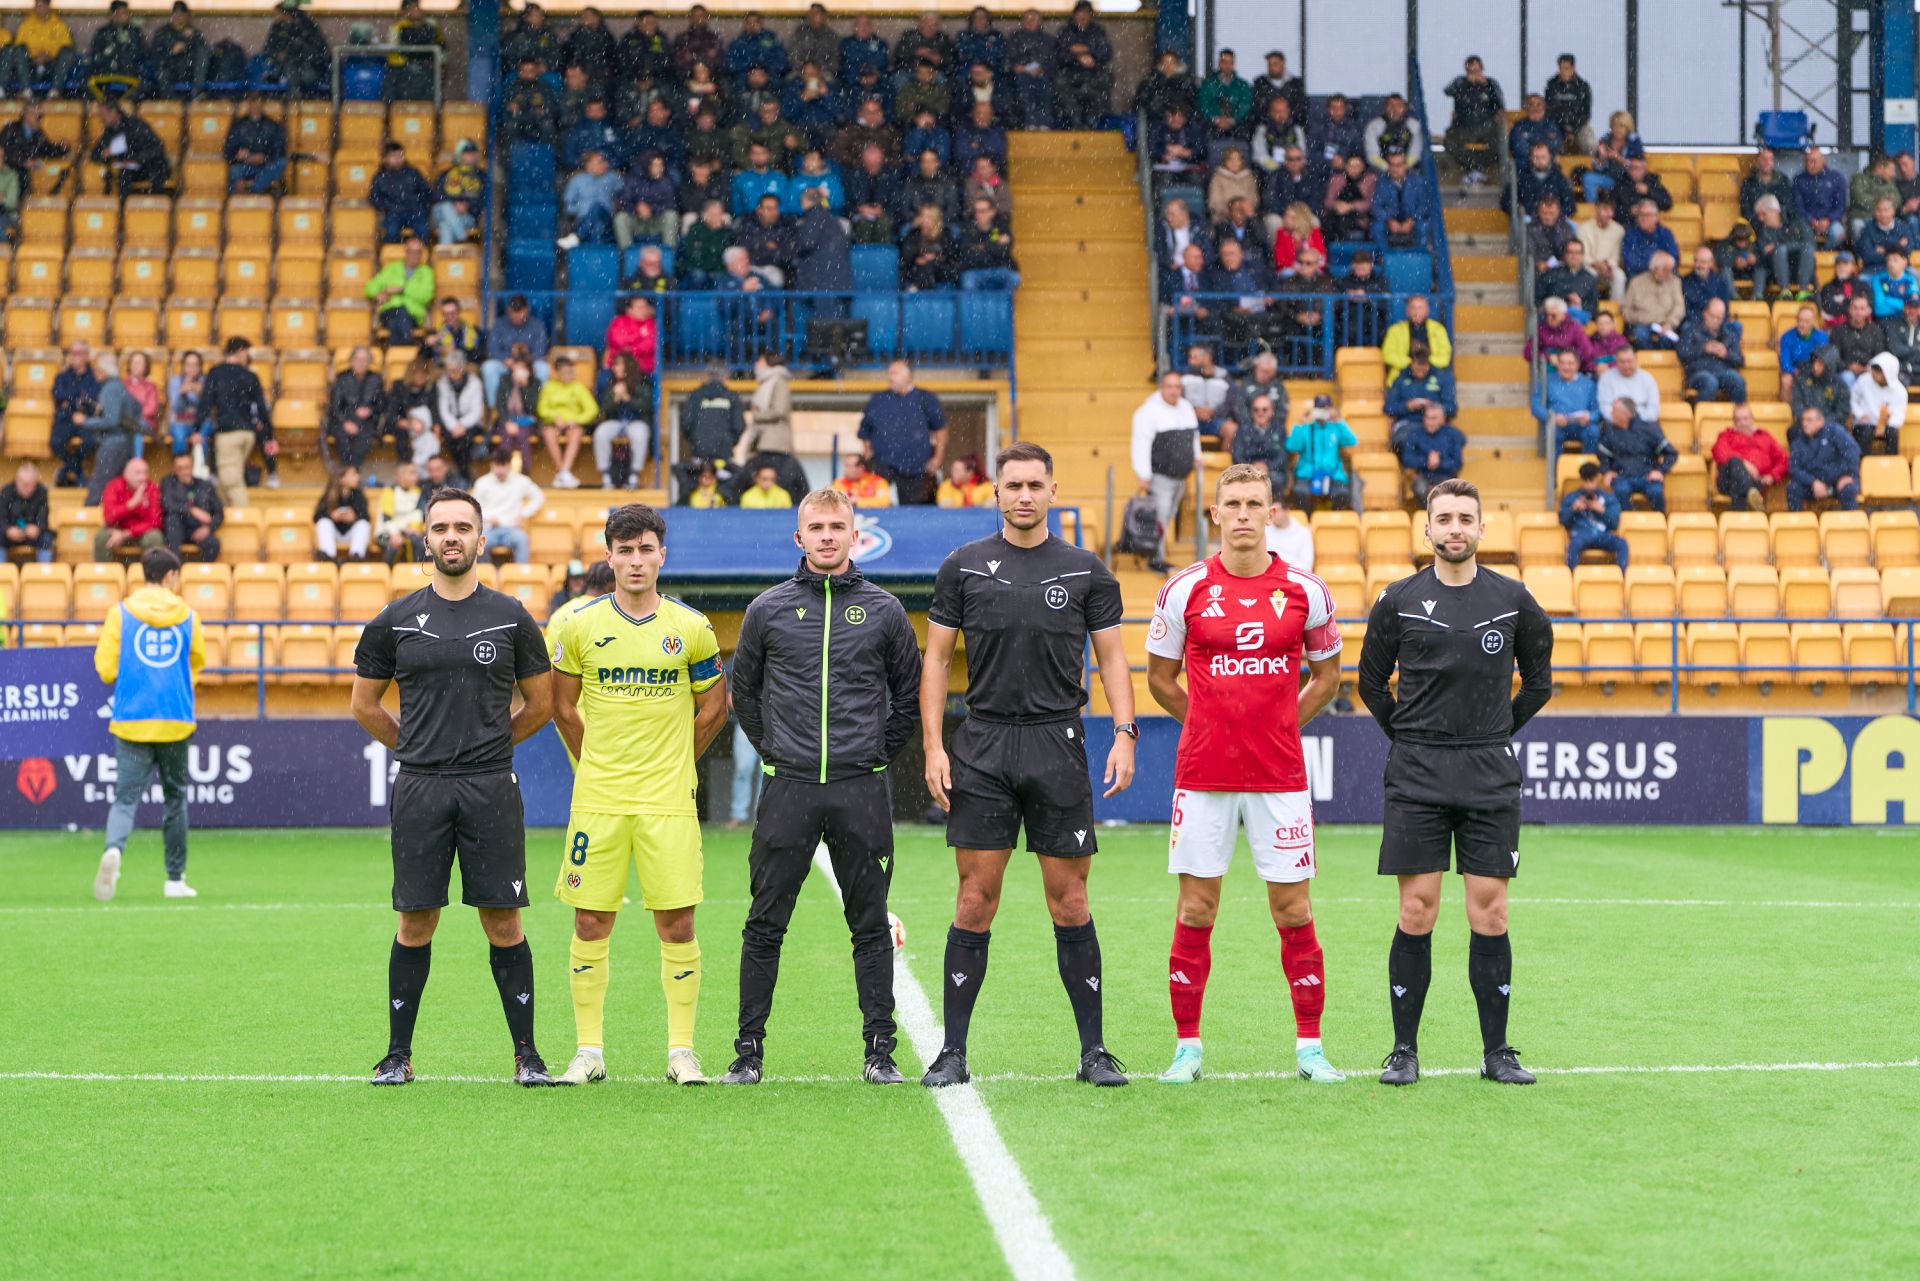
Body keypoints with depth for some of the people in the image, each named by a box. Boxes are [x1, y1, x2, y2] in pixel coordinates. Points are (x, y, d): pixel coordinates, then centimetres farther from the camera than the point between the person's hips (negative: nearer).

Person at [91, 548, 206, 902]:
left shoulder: (120, 614, -1)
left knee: (125, 797, -3)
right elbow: (197, 663, 19)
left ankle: (114, 849, -34)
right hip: (176, 722, 1)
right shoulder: (187, 617, 4)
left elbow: (106, 670, -3)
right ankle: (175, 879, 18)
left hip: (131, 723, -1)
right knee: (176, 797, 15)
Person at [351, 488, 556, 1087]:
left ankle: (526, 1054, 6)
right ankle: (398, 1054, 11)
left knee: (503, 921, 0)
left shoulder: (511, 618, 4)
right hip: (419, 789, 1)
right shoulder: (396, 621, 6)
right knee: (415, 924, 3)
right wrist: (418, 746, 13)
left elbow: (541, 703, 13)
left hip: (491, 789, -1)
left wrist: (487, 744, 11)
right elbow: (365, 705, 16)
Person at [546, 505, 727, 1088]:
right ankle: (589, 1051, 11)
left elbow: (714, 707, 13)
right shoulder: (580, 625, 1)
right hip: (597, 799, 0)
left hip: (668, 800, 0)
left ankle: (682, 1052, 6)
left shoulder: (692, 628, 1)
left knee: (677, 924, -2)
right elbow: (563, 708, 11)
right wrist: (598, 765, 12)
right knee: (590, 924, 1)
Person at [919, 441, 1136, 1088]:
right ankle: (952, 1052, 4)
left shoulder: (1085, 570, 7)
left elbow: (1112, 655, 9)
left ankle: (1094, 1049, 8)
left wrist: (1124, 733, -5)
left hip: (1058, 744, 0)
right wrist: (933, 747, -1)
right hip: (983, 748, 0)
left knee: (1069, 898, 1)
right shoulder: (964, 566, 6)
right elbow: (936, 657, 8)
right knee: (976, 897, -2)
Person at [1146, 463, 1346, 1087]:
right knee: (1196, 910, 2)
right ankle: (1187, 1047, 10)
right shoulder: (1185, 589, -1)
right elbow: (1160, 678, 11)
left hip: (1280, 777, 0)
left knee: (1293, 910, 3)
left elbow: (1327, 675, 15)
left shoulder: (1305, 591, 1)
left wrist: (1278, 726, 9)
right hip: (1203, 774, 0)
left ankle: (1310, 1047, 11)